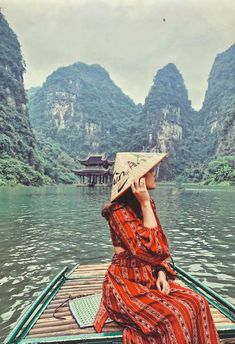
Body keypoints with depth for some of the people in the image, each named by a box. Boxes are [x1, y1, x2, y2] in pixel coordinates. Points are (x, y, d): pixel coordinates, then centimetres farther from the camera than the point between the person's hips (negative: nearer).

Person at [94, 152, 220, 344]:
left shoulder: (146, 204, 3)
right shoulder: (119, 211, -22)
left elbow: (161, 247, 11)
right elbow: (151, 250, -29)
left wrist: (161, 273, -5)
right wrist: (145, 204, -28)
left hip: (150, 279, 7)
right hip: (126, 283, -7)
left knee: (197, 303, -11)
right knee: (174, 317, -24)